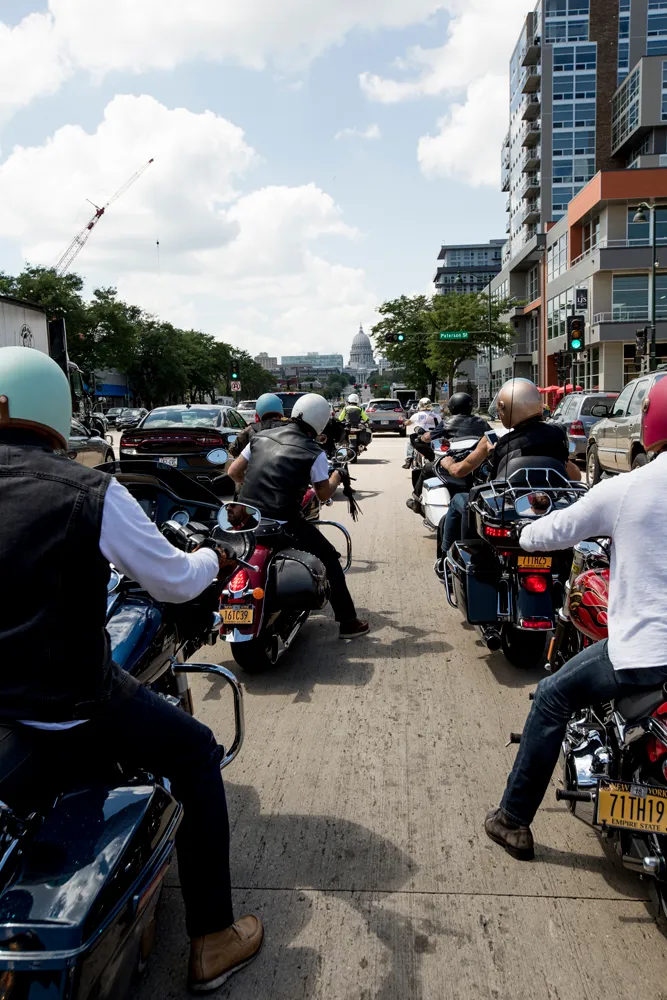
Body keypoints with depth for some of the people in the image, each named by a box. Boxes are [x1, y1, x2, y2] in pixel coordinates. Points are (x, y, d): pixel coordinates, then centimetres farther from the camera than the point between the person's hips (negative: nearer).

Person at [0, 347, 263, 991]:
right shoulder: (88, 492, -17)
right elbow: (174, 582, -9)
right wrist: (211, 560, 13)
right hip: (66, 708, -6)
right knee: (195, 755, 16)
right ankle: (211, 942, 23)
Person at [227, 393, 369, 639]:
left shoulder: (261, 437, 9)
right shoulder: (314, 453, -4)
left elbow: (234, 472, 12)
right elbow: (324, 494, 1)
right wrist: (337, 477, 21)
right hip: (282, 522, -5)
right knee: (329, 559, 11)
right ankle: (348, 622, 11)